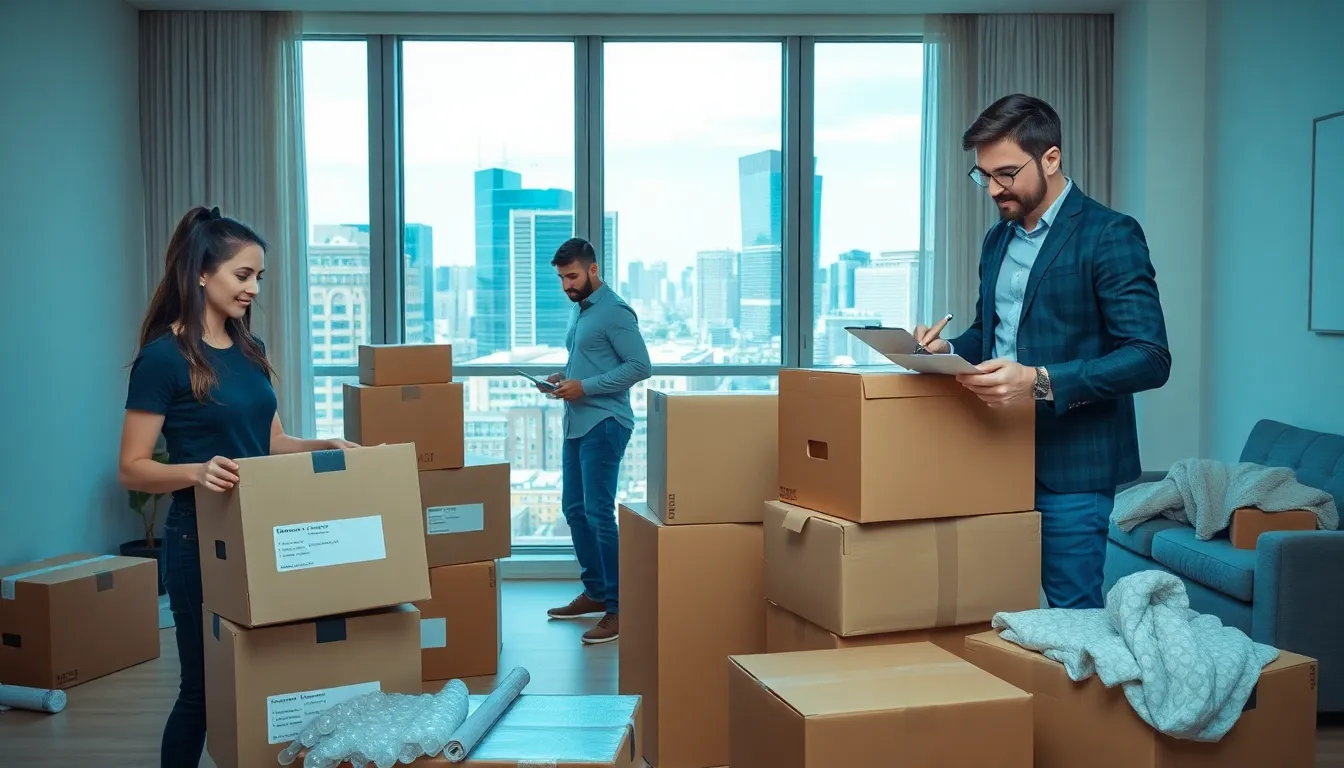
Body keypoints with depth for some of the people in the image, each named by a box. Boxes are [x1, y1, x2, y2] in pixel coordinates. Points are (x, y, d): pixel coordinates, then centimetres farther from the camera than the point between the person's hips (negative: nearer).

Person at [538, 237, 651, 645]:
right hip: (577, 424, 10)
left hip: (604, 424, -10)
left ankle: (619, 607, -6)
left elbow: (639, 366, -18)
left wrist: (585, 387, -19)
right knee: (574, 509, 14)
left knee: (598, 514, -11)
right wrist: (564, 378, 7)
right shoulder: (580, 311, 17)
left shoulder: (615, 312, -12)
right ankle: (594, 592, 26)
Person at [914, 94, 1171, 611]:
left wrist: (1041, 382, -29)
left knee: (1073, 614, 0)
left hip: (1070, 464, -6)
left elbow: (1150, 358, -17)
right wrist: (948, 350, 1)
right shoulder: (997, 239, 13)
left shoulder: (1110, 235, -10)